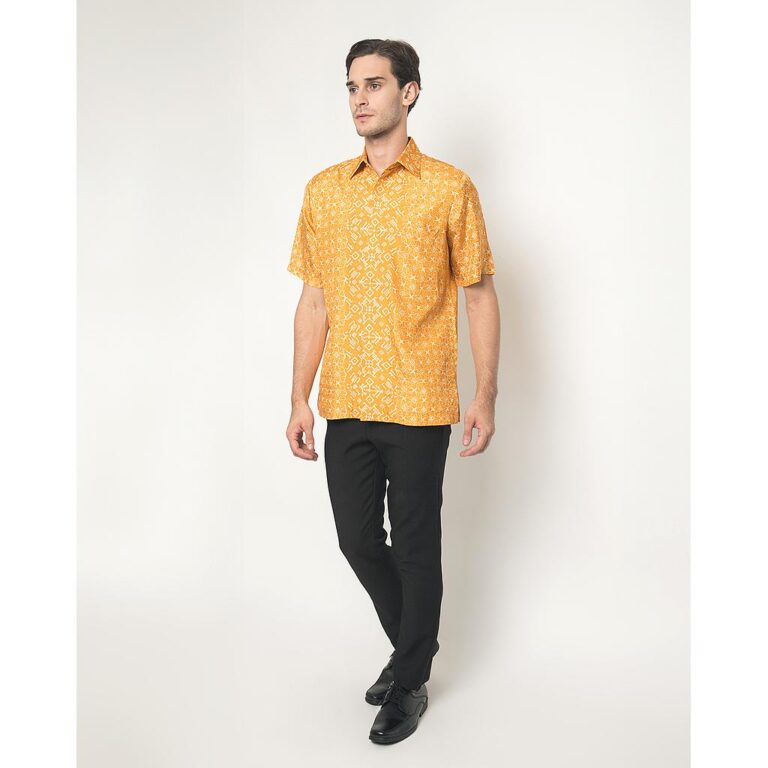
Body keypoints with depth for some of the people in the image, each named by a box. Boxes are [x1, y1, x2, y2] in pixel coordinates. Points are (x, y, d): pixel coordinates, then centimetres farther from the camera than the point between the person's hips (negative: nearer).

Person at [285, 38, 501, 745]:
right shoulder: (323, 189, 8)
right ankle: (413, 643, 39)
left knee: (415, 547, 6)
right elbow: (314, 300, 9)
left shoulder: (449, 187, -2)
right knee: (357, 539, 12)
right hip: (345, 404, 4)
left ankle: (411, 683, 27)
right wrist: (300, 400, 6)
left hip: (418, 405, -4)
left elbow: (481, 295, 0)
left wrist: (486, 396, -5)